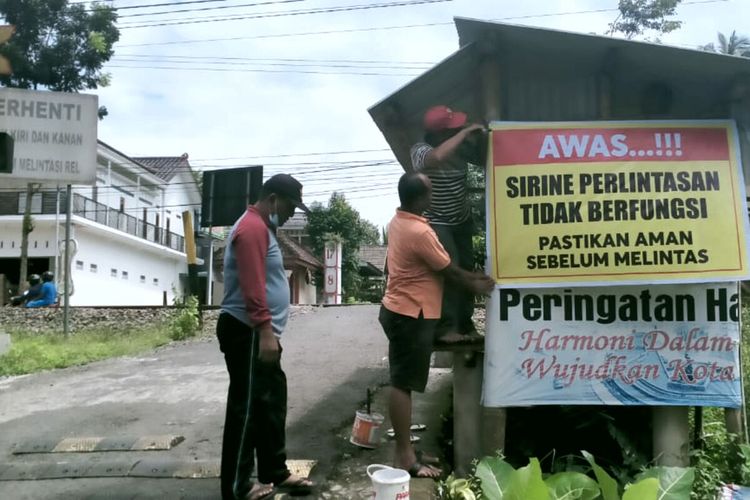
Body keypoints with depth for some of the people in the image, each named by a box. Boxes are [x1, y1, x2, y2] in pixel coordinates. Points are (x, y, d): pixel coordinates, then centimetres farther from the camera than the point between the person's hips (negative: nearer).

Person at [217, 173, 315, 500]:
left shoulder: (262, 228, 19)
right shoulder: (253, 227, -14)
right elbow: (253, 286, -24)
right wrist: (265, 332, -27)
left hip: (259, 334, 11)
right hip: (247, 333, -11)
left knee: (271, 403, 16)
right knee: (247, 407, -3)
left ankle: (274, 472, 27)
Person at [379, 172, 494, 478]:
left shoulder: (398, 221, 9)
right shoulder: (420, 232, -22)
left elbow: (439, 265, 17)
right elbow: (448, 271, -10)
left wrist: (470, 276, 18)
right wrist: (476, 285, 8)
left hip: (398, 311, 10)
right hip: (411, 315, -10)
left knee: (402, 383, 13)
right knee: (403, 385, -4)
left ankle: (406, 450, 23)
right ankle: (404, 457, 5)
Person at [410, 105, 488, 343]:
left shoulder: (460, 146, -3)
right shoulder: (420, 150, -20)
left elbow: (484, 158, 8)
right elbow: (438, 157, -43)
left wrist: (481, 136, -11)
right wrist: (465, 132, -33)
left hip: (462, 220, 6)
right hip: (435, 223, -6)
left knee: (466, 269, 7)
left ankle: (465, 324, 18)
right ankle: (446, 327, -8)